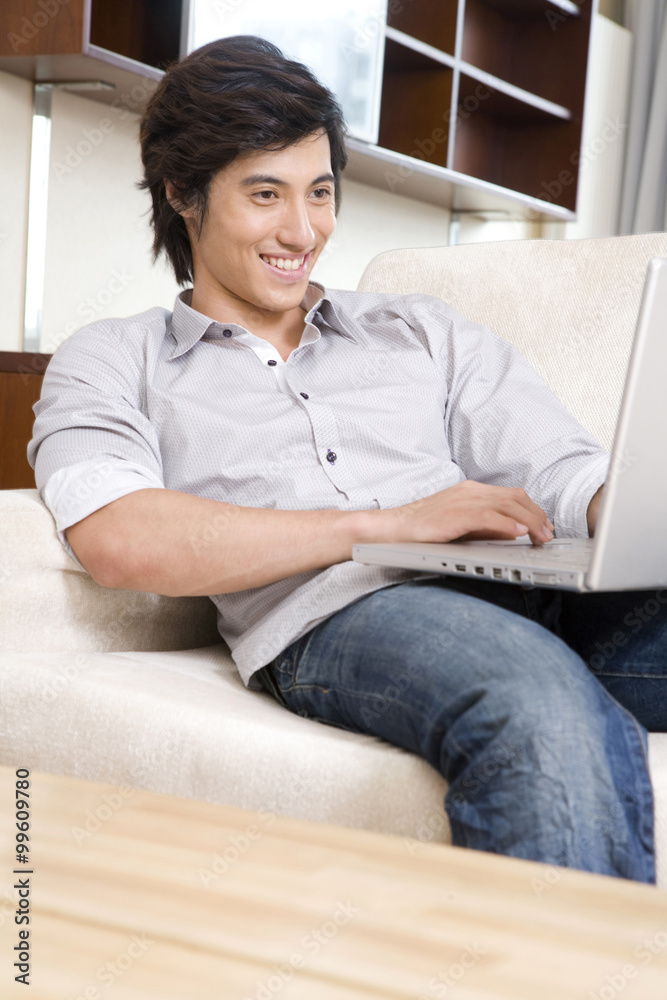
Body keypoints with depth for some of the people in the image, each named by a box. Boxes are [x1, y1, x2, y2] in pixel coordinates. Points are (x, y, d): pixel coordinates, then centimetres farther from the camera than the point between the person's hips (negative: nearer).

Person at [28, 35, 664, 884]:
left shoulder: (422, 331, 29)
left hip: (539, 595, 4)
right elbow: (119, 543, -3)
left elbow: (572, 481, 17)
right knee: (551, 717, -36)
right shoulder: (110, 363, 19)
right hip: (331, 617, -3)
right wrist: (391, 523, -7)